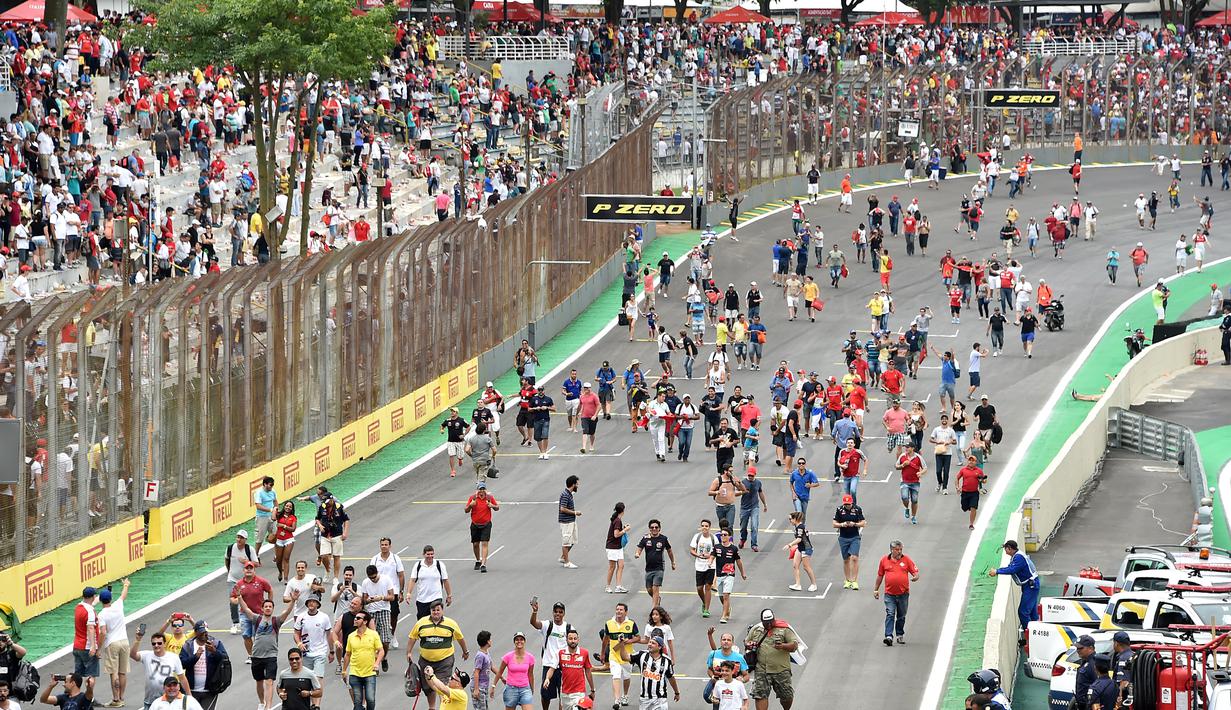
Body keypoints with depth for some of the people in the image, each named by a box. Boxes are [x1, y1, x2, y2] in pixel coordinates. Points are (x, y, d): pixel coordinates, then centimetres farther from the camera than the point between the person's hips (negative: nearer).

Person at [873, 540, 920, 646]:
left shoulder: (906, 560, 2)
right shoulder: (884, 560, 4)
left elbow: (915, 571, 2)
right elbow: (880, 576, 13)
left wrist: (916, 577, -22)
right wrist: (876, 589, 15)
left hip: (903, 594, 1)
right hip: (890, 594, -1)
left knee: (901, 616, 13)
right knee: (890, 615, -12)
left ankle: (900, 635, 28)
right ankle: (889, 636, -19)